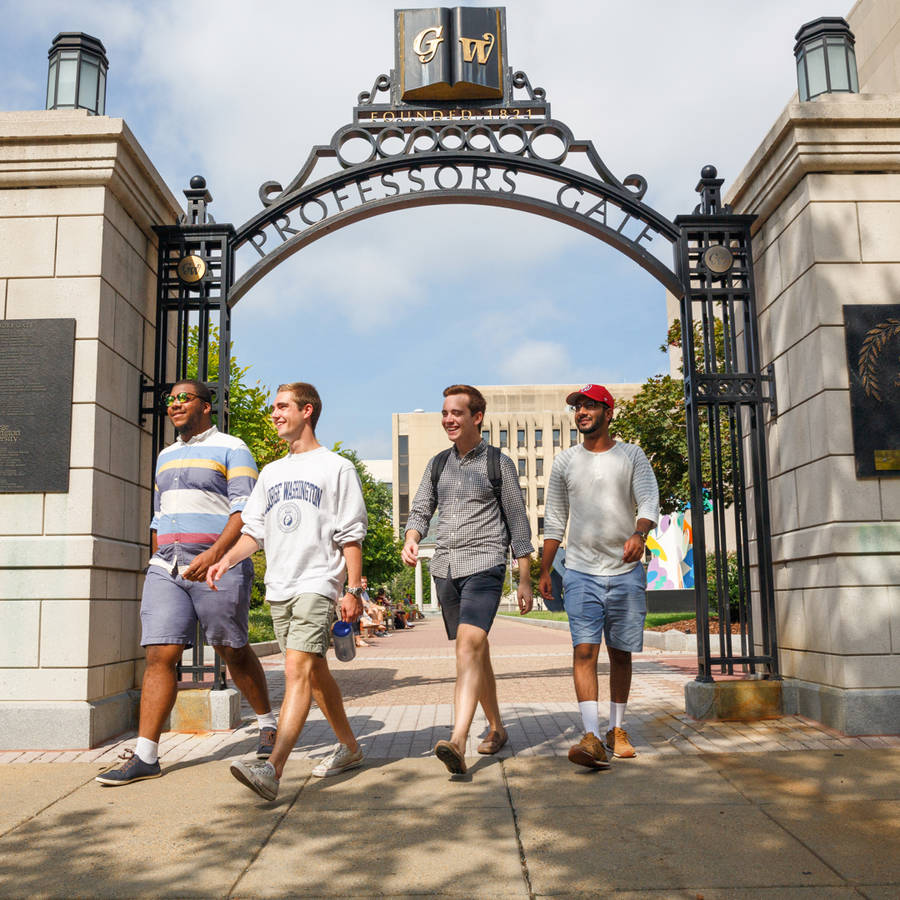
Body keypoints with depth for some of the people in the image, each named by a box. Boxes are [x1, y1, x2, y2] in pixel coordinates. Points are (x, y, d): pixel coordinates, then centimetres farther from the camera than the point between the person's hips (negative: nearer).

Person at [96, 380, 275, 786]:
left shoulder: (231, 449, 0)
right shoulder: (166, 456, 21)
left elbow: (245, 511, -11)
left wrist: (213, 555, -23)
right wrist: (157, 562, 18)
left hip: (218, 565, -5)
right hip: (166, 567, 6)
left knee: (233, 652, 4)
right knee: (159, 655, -3)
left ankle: (268, 724, 25)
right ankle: (145, 756, -2)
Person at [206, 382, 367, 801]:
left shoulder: (337, 468, 1)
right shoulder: (271, 473, 19)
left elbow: (351, 535, -3)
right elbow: (254, 529, 16)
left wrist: (353, 589, -9)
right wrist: (226, 560, -2)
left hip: (317, 583, -7)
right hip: (278, 586, 7)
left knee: (297, 669, -17)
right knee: (315, 673, 13)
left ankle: (272, 769, -25)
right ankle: (349, 747, 27)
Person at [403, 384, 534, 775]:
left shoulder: (498, 462, 3)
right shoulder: (438, 464, 15)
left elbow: (517, 523, 4)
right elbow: (420, 509, 12)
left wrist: (525, 579, 2)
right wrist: (411, 538, -12)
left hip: (484, 564, -5)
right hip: (445, 567, 5)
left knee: (468, 643, -22)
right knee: (476, 651, 13)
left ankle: (458, 742, -31)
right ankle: (496, 728, 29)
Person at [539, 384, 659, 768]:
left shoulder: (632, 456, 5)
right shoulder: (564, 461, 9)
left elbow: (649, 501, -7)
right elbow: (554, 520, 12)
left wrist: (639, 534, -29)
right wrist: (544, 571, 9)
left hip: (626, 570, 0)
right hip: (581, 571, 0)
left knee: (621, 653, 9)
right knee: (584, 649, -12)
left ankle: (617, 730, 23)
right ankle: (591, 737, -17)